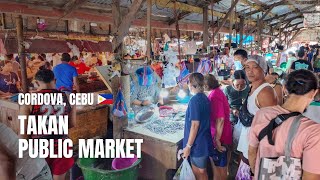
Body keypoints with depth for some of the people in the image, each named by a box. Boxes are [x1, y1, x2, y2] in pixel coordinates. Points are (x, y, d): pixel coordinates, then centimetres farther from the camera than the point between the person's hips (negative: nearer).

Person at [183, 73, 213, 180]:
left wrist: (188, 146, -17)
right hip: (204, 141, 8)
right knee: (201, 171, 20)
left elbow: (195, 125, -22)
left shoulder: (195, 100, -20)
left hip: (198, 144, -8)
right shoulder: (205, 98, 6)